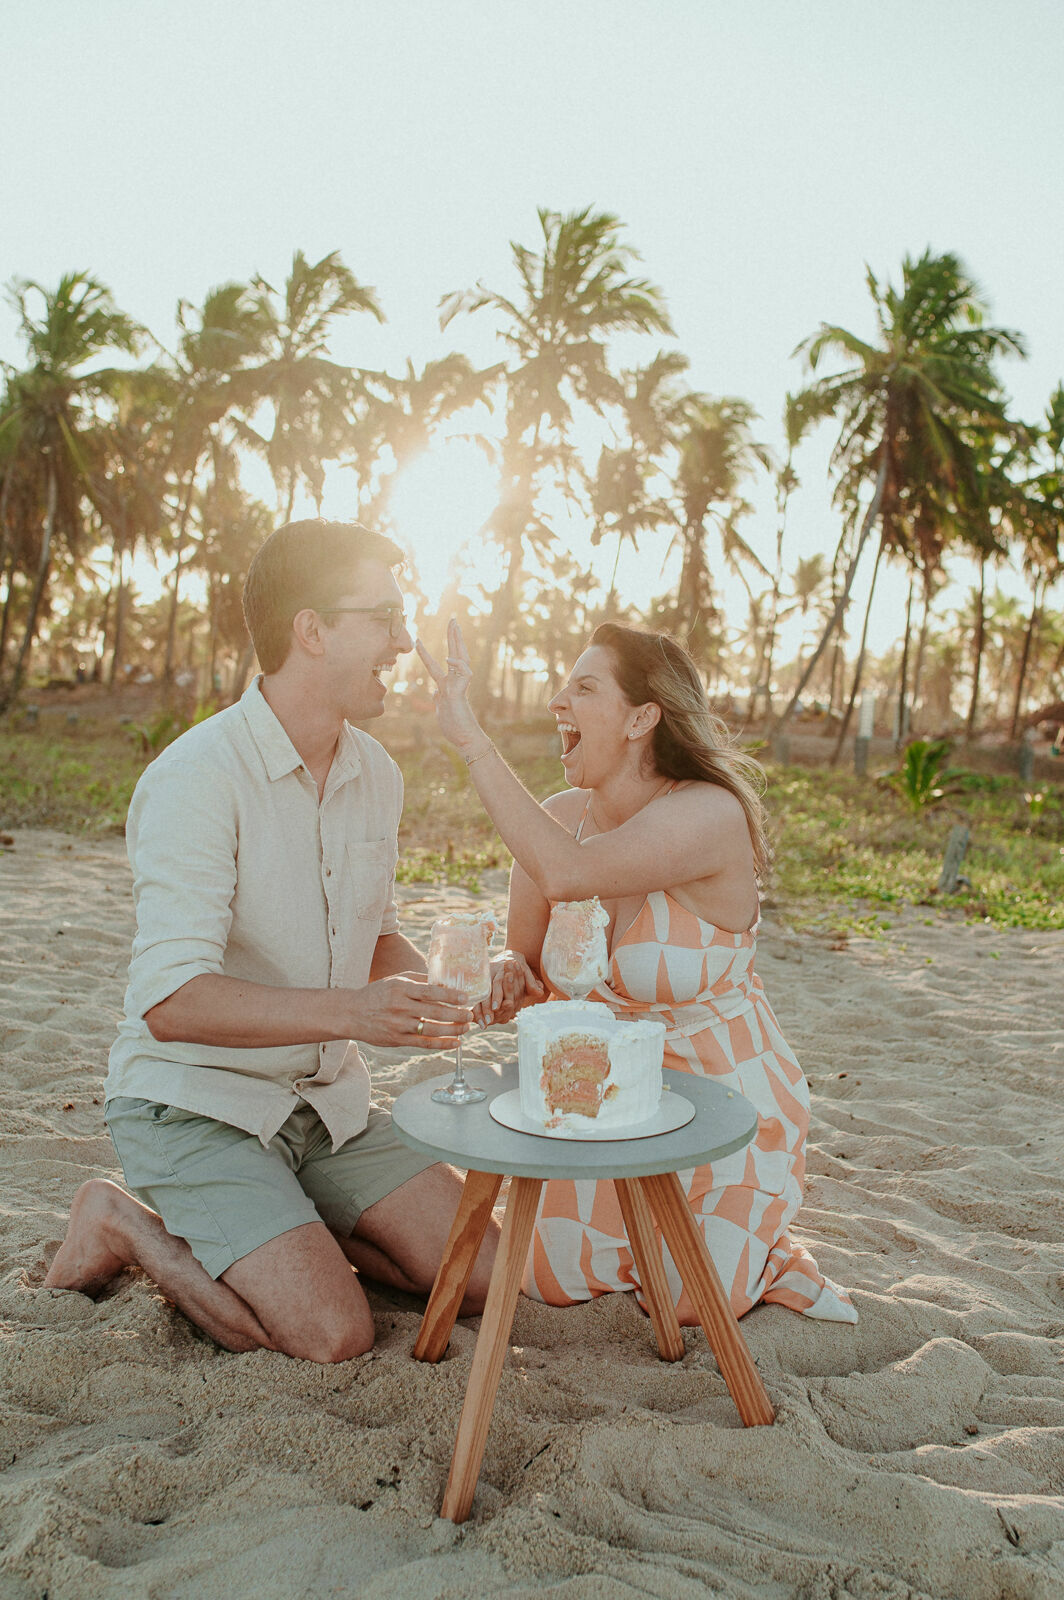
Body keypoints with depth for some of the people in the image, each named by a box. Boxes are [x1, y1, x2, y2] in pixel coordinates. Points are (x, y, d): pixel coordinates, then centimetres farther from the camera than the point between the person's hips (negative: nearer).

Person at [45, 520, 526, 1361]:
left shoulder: (376, 774, 2)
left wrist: (434, 997, -6)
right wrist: (351, 1011, -40)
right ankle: (127, 1222, 4)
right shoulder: (197, 778, -22)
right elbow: (171, 1002, -29)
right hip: (194, 1108, -6)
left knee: (480, 1276, -3)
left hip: (328, 1101, 7)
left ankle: (277, 1221, 15)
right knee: (336, 1332, -18)